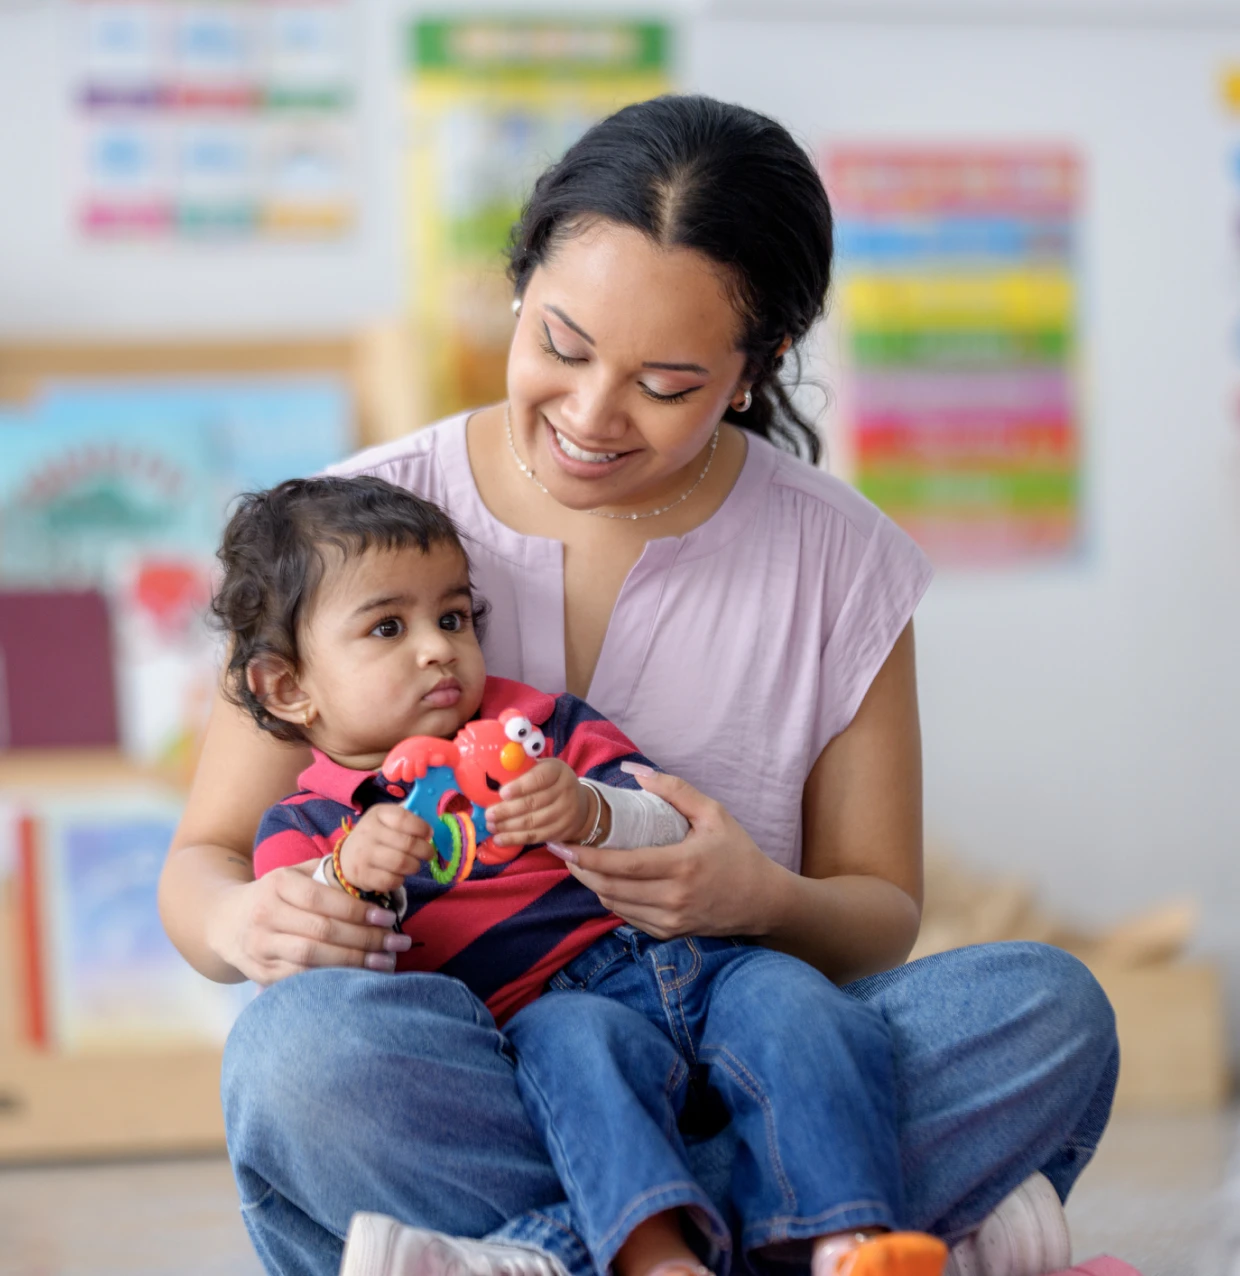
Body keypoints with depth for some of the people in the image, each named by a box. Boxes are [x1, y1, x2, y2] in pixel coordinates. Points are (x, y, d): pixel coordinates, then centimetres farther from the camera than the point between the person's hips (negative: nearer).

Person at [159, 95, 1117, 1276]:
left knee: (1047, 1009, -26)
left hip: (732, 1106, 2)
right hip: (457, 1107, -1)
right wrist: (245, 924, -21)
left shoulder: (840, 561, 5)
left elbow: (881, 913, 9)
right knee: (308, 1035, -35)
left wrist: (762, 903, -16)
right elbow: (202, 862, 6)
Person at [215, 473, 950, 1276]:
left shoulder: (543, 726, 25)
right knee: (578, 1045, -37)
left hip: (691, 957, 4)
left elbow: (675, 832, 11)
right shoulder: (308, 830, 15)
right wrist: (353, 882, -23)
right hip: (549, 1002, -4)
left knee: (804, 1013, -24)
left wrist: (593, 812, -12)